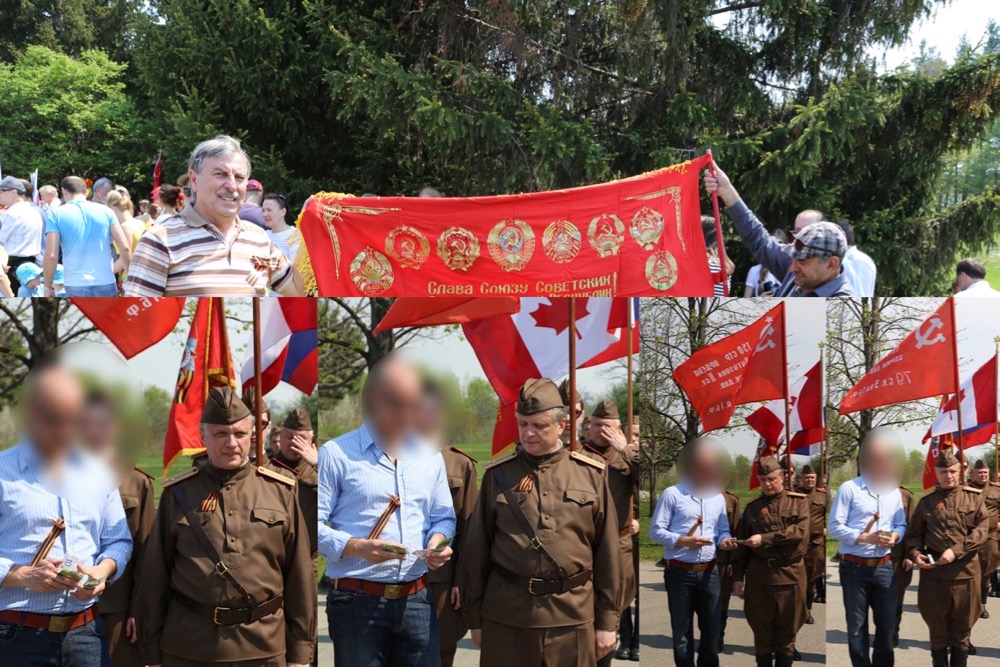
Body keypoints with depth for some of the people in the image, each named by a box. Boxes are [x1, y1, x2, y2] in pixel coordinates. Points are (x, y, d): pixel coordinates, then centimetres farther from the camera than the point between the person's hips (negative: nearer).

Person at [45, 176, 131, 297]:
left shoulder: (57, 214, 0)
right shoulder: (105, 211, 6)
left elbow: (51, 255, -6)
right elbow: (125, 248, 1)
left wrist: (48, 287, 5)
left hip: (76, 287, -2)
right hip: (106, 284, 2)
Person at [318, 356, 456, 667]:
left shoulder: (431, 455, 13)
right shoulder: (336, 454, -4)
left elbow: (443, 516, 19)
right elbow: (316, 525, -7)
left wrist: (436, 543, -3)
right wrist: (358, 547, -21)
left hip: (417, 600, 4)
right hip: (357, 601, -4)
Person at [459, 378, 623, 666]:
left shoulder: (591, 474, 4)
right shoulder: (498, 474, 3)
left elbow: (608, 552, 5)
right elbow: (477, 550, 6)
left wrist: (608, 620, 3)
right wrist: (474, 618, 6)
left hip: (573, 617, 0)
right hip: (506, 617, 0)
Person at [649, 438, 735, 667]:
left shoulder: (718, 497, 12)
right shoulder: (672, 494, -6)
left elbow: (723, 529, 16)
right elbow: (655, 531, -8)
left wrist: (724, 541, -7)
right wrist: (684, 541, -20)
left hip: (709, 572, 5)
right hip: (680, 572, -5)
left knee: (712, 628, 9)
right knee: (682, 630, 5)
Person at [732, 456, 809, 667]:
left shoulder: (799, 501, 3)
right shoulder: (752, 507, 8)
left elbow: (801, 531, -13)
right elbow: (742, 545, 9)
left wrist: (764, 539, -17)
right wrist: (738, 577, 3)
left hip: (790, 575, -1)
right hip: (759, 576, 1)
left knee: (787, 632, 5)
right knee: (762, 632, 5)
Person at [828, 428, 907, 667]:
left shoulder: (894, 491, 10)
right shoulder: (849, 488, -7)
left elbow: (901, 524, 15)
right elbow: (834, 527, -10)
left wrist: (895, 536, -8)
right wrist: (865, 537, -20)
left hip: (884, 566, 5)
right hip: (855, 567, -4)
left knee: (887, 621, 9)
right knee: (856, 625, 3)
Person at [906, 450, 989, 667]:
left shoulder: (974, 497, 3)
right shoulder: (926, 501, 7)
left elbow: (982, 530, -6)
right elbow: (914, 533, 11)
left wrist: (956, 551, -18)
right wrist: (915, 554, -10)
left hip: (965, 572, -1)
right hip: (933, 572, 1)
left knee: (961, 631, 7)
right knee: (938, 630, 7)